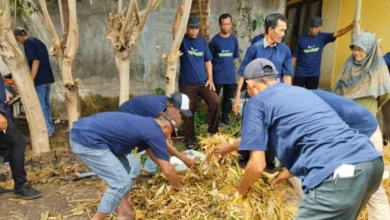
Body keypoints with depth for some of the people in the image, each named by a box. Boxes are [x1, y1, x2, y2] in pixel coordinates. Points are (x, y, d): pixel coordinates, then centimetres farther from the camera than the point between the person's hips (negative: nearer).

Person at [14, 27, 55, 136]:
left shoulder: (28, 43, -9)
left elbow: (35, 61, -19)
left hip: (39, 79, -9)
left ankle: (47, 130, 3)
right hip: (47, 78, 9)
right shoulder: (38, 42, 18)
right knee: (45, 104, 16)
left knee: (40, 105, -2)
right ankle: (50, 127, 23)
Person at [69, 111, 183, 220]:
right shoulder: (155, 132, -9)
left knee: (123, 167, 20)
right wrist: (177, 186, 15)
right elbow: (168, 170, -4)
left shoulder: (146, 124, 18)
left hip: (84, 132, 11)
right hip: (87, 140, -11)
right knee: (122, 182, -6)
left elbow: (153, 153, 34)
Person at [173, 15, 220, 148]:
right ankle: (189, 138, 21)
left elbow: (207, 61, 9)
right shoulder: (182, 40, -3)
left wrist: (210, 78, 1)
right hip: (186, 83, -2)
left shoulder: (202, 41, 6)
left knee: (215, 102, -14)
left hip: (203, 81, 3)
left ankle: (213, 132, 4)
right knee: (188, 111, 5)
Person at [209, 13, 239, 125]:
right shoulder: (215, 40, -7)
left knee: (228, 97, 13)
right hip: (217, 75, -3)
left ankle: (225, 116, 28)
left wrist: (227, 61, 6)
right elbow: (209, 58, -3)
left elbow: (235, 56, 13)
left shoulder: (234, 39, 3)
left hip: (230, 75, 4)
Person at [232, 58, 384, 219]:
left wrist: (242, 186, 21)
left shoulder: (257, 102, 5)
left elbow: (257, 165, 0)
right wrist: (291, 171, 47)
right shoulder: (300, 91, 27)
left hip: (338, 173, -9)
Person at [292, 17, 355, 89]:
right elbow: (295, 56, -1)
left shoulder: (322, 37, 1)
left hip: (314, 74, 2)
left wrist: (351, 26, -26)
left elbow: (338, 33, -11)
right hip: (300, 73, -1)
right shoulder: (302, 38, -3)